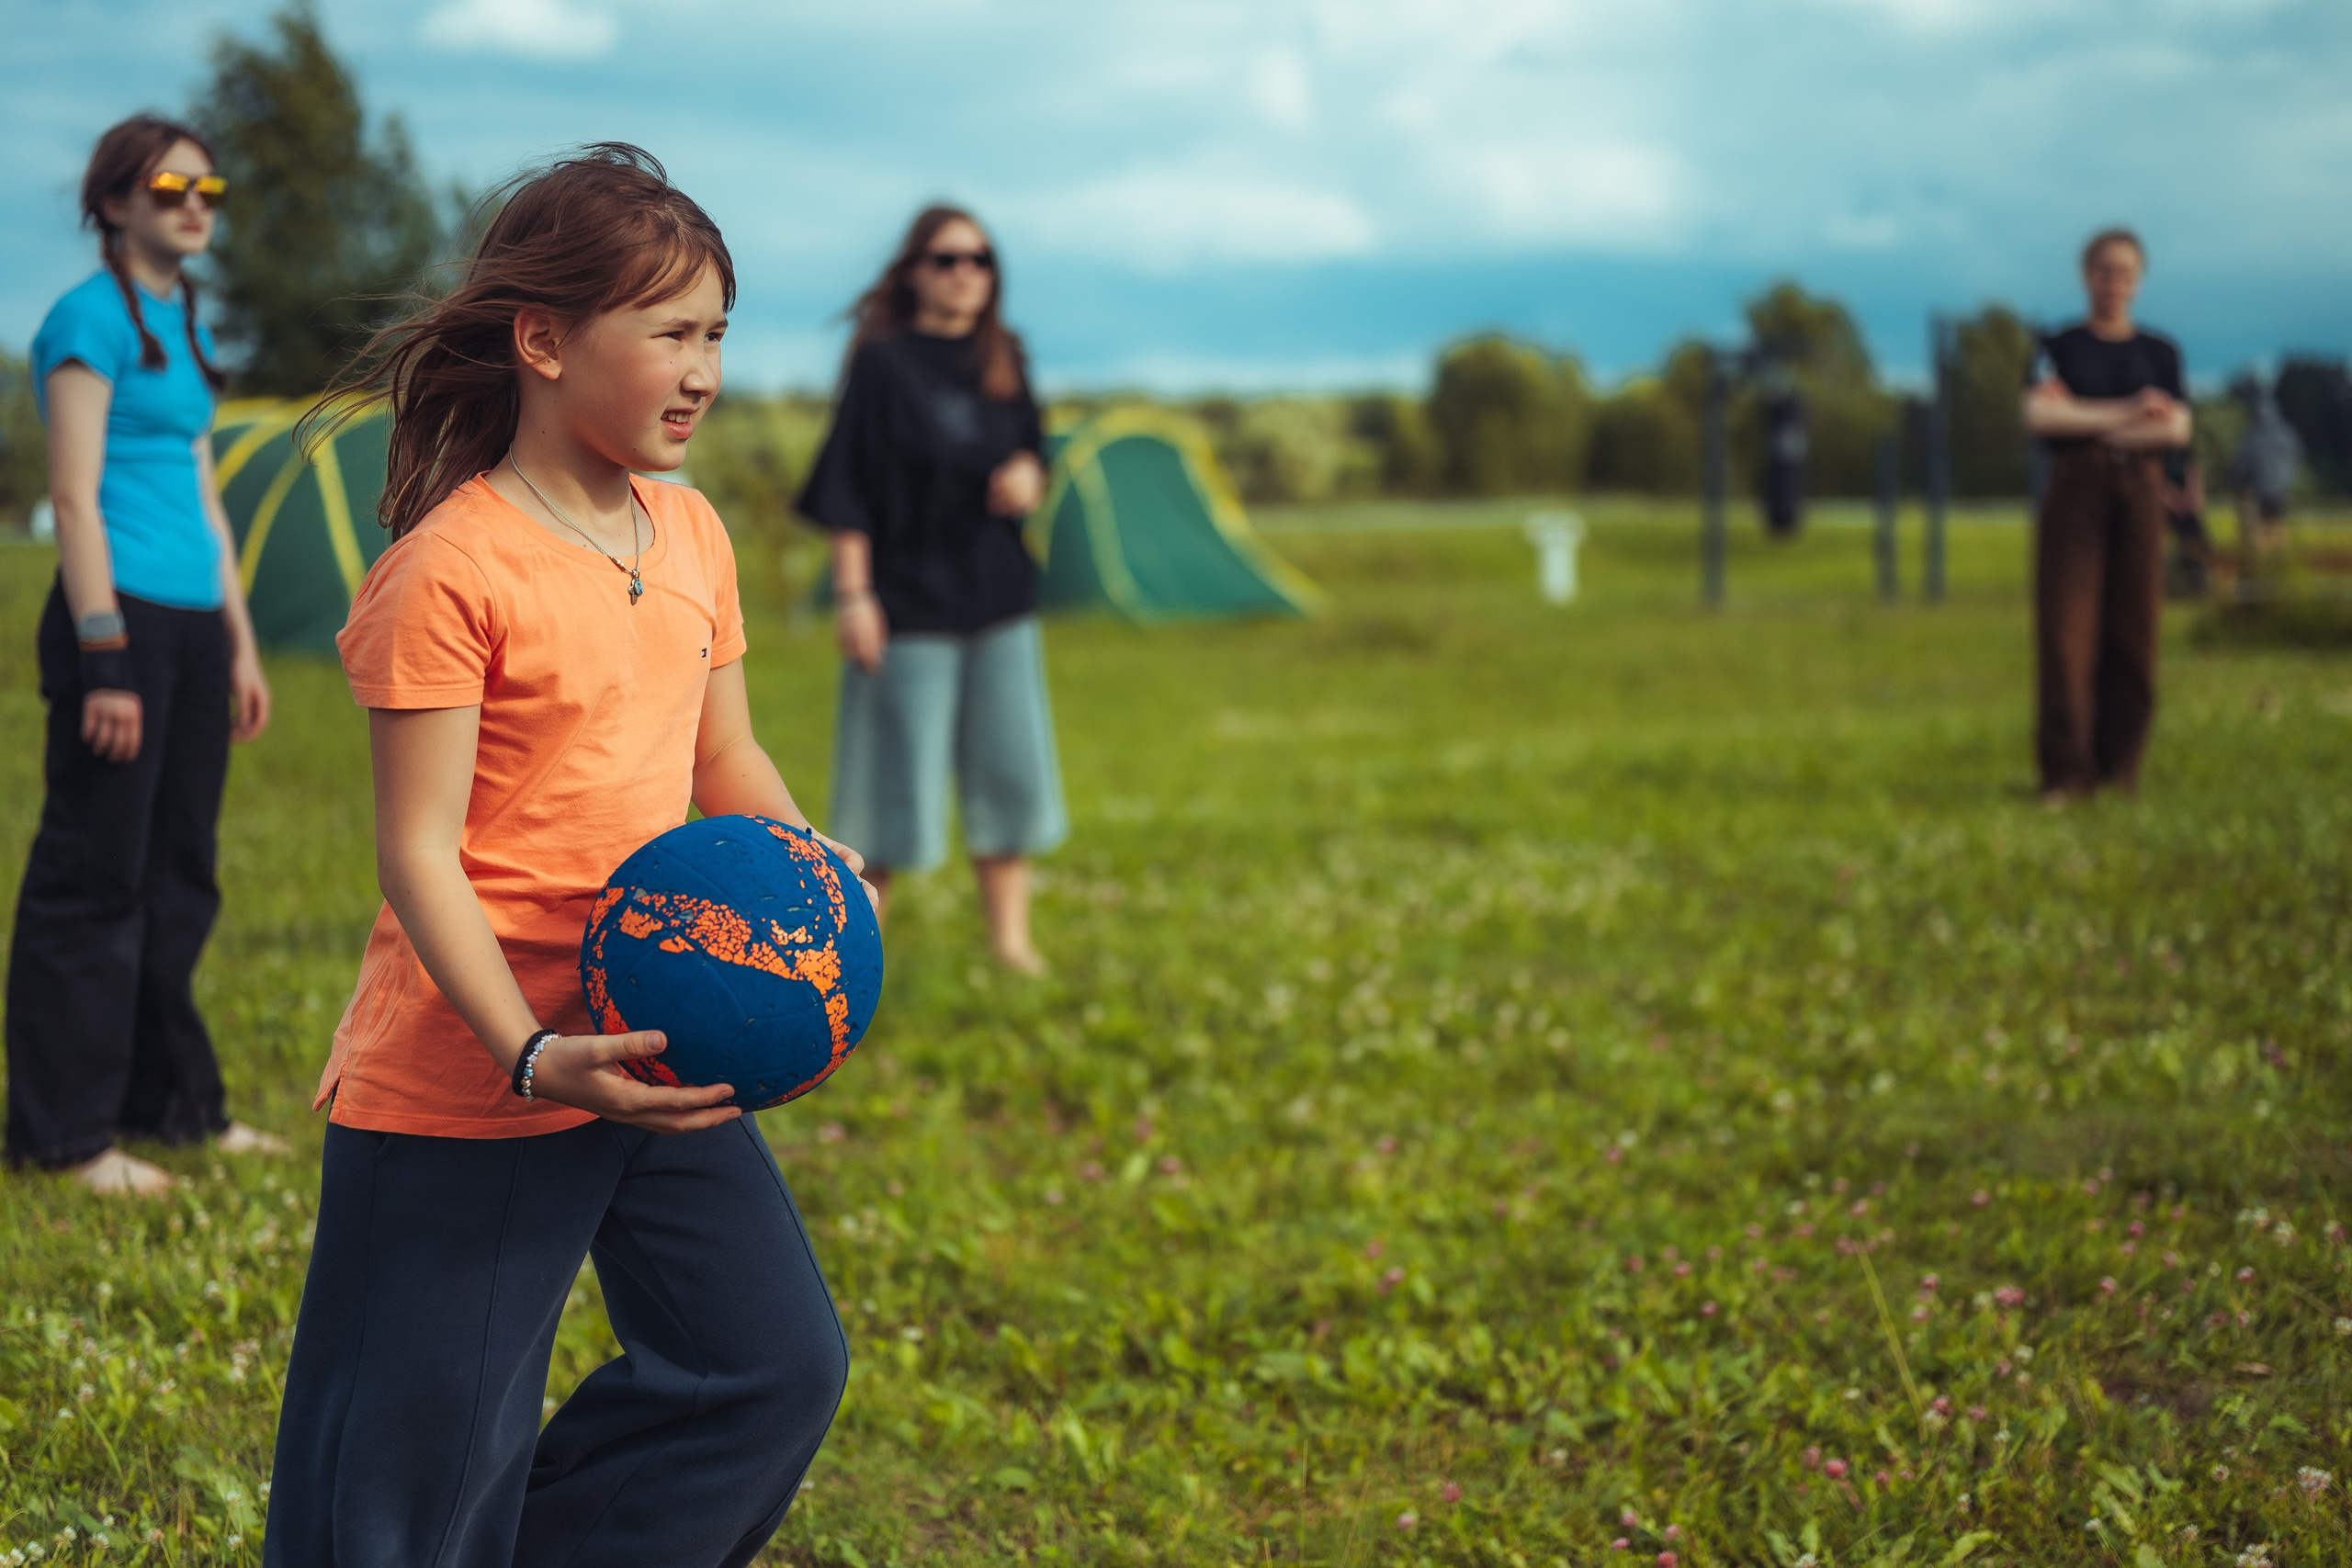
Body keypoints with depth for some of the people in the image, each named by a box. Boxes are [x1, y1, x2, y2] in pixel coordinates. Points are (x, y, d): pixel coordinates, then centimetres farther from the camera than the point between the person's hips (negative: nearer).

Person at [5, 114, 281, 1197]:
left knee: (179, 878, 14)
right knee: (93, 878, -4)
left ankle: (174, 1103, 24)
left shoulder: (182, 325, 17)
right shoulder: (90, 318, -8)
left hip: (191, 625, 9)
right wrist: (104, 659, -18)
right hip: (122, 617, -9)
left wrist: (239, 641, 21)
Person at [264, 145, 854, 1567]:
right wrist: (536, 1055, -28)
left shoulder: (691, 533, 7)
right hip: (466, 1078, -7)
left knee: (780, 1364, 13)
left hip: (657, 1052, 8)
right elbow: (418, 850, -18)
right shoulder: (453, 568, -16)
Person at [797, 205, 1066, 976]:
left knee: (1011, 767, 7)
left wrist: (1028, 476, -6)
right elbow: (850, 486, -9)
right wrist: (853, 593, -14)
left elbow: (1032, 447, 18)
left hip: (999, 594, 5)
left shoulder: (1002, 358, 8)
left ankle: (1009, 937, 17)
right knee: (899, 773, -2)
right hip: (909, 598, -5)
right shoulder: (883, 362, -7)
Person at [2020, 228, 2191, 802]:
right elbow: (2039, 416, -10)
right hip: (2073, 495, -2)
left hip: (2137, 495, 2)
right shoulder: (2059, 348, 7)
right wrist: (2126, 414, -10)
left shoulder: (2161, 352, 12)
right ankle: (2065, 771, -11)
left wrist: (2089, 426, -8)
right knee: (2066, 631, -11)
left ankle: (2119, 766, 6)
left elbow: (2177, 429, -2)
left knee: (2132, 631, -1)